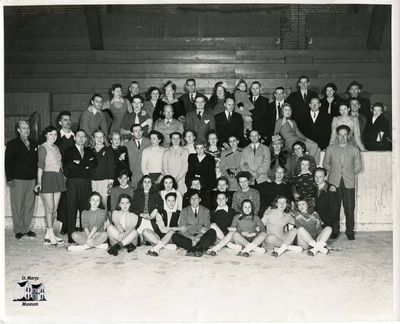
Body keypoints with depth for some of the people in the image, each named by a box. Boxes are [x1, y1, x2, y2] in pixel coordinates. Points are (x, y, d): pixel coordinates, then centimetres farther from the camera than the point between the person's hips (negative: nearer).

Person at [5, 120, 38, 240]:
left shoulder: (34, 143, 14)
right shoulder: (12, 144, 4)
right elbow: (7, 162, 1)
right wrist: (10, 178, -8)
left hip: (32, 179, 3)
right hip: (18, 179, -3)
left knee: (29, 205, 4)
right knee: (18, 206, 0)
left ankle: (26, 228, 14)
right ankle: (18, 230, 9)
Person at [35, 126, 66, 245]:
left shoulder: (56, 147, 15)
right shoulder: (43, 148, -6)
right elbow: (40, 165, -14)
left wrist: (63, 177, 13)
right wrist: (39, 182, -20)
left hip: (58, 178, 7)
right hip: (47, 178, -7)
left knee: (54, 209, 8)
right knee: (49, 209, -5)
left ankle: (48, 235, 14)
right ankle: (51, 235, -1)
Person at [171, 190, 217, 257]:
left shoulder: (206, 211, 8)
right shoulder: (184, 211, 6)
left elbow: (206, 227, -1)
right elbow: (182, 229, -3)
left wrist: (198, 237, -19)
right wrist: (192, 238, -19)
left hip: (201, 237, 0)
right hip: (188, 238, 0)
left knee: (212, 232, -28)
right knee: (175, 237, -28)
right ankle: (201, 248, -33)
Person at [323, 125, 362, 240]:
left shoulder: (354, 150, 9)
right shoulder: (330, 149, 10)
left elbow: (358, 166, 12)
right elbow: (326, 164, 15)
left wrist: (349, 173, 4)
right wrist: (334, 171, 5)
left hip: (349, 183, 0)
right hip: (334, 182, 0)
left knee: (350, 208, -2)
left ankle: (350, 232, 10)